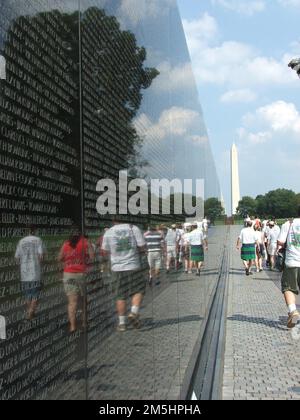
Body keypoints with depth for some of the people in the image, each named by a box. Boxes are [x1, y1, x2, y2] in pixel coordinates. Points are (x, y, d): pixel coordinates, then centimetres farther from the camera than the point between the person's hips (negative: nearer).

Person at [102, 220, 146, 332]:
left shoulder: (108, 233, -1)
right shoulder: (134, 229, -5)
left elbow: (106, 251, 10)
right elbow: (143, 248, -5)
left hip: (117, 268, 2)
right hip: (133, 267, -2)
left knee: (120, 296, 10)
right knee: (139, 291, 15)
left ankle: (122, 323, 12)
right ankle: (134, 313, -2)